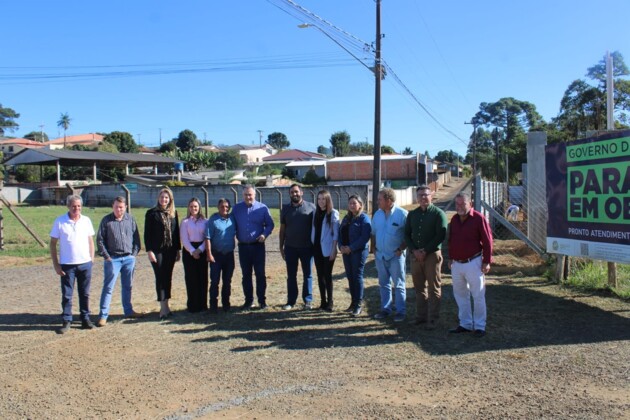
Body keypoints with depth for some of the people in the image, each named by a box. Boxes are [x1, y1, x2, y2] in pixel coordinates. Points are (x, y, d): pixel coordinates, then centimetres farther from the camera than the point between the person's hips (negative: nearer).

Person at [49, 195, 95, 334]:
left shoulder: (86, 220, 3)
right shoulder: (60, 222, -4)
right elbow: (53, 244, -1)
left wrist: (92, 259, 4)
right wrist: (56, 265, -5)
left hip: (85, 264, 2)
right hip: (67, 265, -2)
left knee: (85, 294, 10)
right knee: (66, 295, 4)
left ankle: (85, 319, 20)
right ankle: (66, 321, 15)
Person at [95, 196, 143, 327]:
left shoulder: (131, 219, 4)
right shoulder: (106, 220, -3)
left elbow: (136, 237, 8)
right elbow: (100, 240, -3)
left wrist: (134, 253, 1)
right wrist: (106, 256, -7)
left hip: (129, 258, 3)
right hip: (113, 259, -3)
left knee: (127, 286, 14)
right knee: (108, 287, -1)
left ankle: (128, 311, 27)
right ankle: (103, 315, 4)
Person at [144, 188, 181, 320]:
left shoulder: (173, 213, 9)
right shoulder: (151, 213, -3)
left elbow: (176, 231, 12)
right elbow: (147, 233, -5)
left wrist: (178, 249, 9)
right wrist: (149, 250, -11)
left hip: (171, 250, 4)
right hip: (157, 250, -4)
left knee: (168, 278, 8)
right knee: (160, 278, -3)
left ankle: (166, 306, 17)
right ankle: (163, 308, 0)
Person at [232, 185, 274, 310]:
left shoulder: (262, 208, -2)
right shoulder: (236, 208, 3)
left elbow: (270, 224, 1)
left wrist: (265, 234, -15)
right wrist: (235, 236, -6)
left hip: (258, 246, -2)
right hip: (243, 246, 2)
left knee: (260, 274, 2)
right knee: (246, 274, 9)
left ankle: (262, 300, 11)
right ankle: (248, 300, 19)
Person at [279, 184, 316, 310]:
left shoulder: (311, 207, -2)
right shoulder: (285, 209, 6)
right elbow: (282, 229, 8)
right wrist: (281, 247, 6)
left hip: (307, 247, -2)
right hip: (290, 247, 2)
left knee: (307, 275, 7)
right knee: (291, 275, 8)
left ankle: (308, 300, 16)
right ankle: (291, 301, 16)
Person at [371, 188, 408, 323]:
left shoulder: (402, 214, -12)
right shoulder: (377, 214, 7)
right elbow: (374, 233, 17)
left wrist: (401, 249, -15)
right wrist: (374, 248, 8)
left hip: (396, 255, -6)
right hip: (380, 255, 6)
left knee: (399, 285, 2)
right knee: (383, 284, 13)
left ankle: (401, 311, 10)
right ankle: (385, 309, 24)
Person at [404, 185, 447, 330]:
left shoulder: (438, 214, -3)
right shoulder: (412, 214, 11)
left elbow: (440, 235, -11)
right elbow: (407, 234, 9)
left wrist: (425, 251, -15)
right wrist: (414, 250, -6)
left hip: (432, 255, -5)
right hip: (415, 255, 5)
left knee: (434, 288, 0)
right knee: (419, 287, 11)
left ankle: (432, 319, 6)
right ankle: (421, 315, 20)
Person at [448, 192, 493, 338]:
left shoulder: (479, 218, -11)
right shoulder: (454, 219, 8)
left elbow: (487, 241, -11)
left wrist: (487, 261, -12)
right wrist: (450, 258, 17)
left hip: (473, 263, -6)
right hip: (456, 264, 6)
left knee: (478, 296, 2)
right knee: (460, 295, 13)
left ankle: (479, 326, 12)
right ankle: (465, 324, 24)